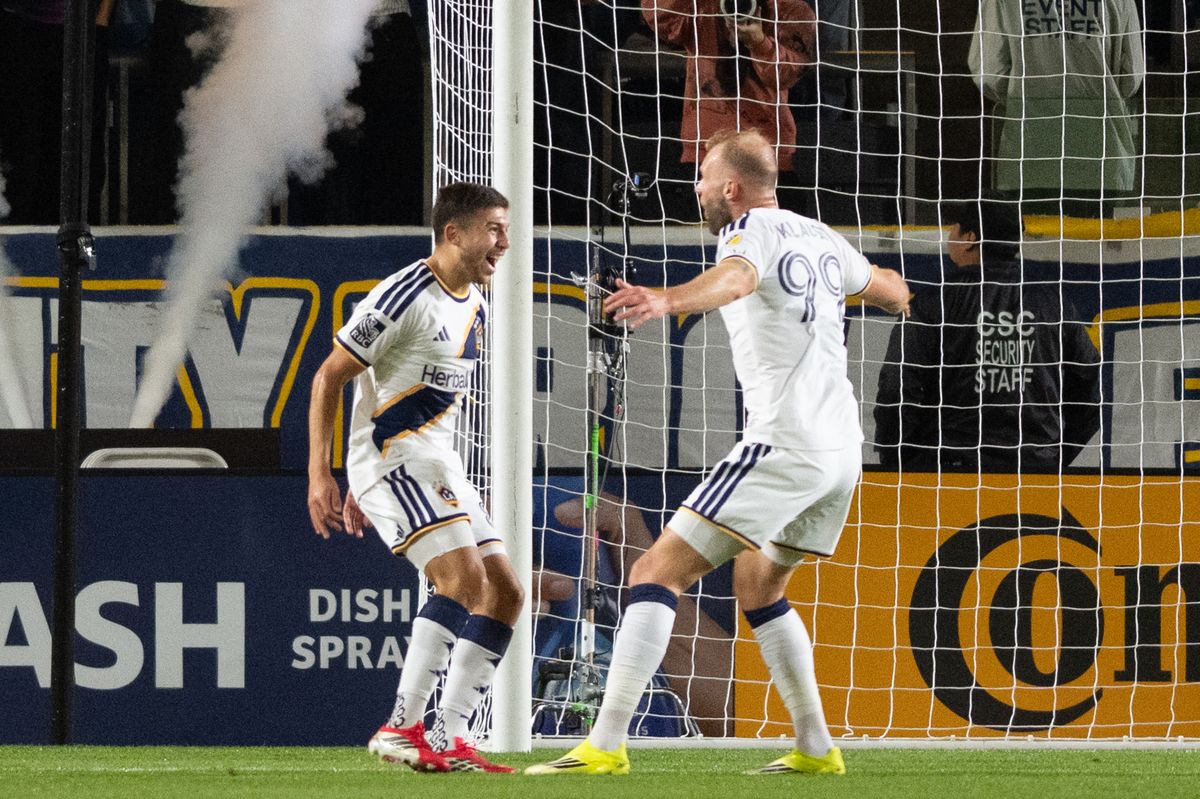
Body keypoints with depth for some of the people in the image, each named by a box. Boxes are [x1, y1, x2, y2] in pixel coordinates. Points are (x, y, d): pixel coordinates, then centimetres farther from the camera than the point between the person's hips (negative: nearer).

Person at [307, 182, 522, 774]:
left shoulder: (474, 305, 15)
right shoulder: (405, 297, -13)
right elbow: (328, 377, -11)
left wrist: (367, 487, 24)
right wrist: (319, 475, -16)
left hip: (436, 464, 9)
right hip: (391, 458, -9)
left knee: (504, 594, 2)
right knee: (464, 577, -24)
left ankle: (448, 734, 0)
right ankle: (404, 726, -23)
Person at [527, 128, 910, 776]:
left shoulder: (752, 230, -7)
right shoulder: (820, 238, 17)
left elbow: (734, 279, -32)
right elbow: (892, 291, 35)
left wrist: (665, 300, -52)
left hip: (783, 445, -9)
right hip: (842, 448, 9)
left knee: (656, 574, -10)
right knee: (757, 584, 28)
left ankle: (606, 745, -20)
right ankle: (815, 748, 25)